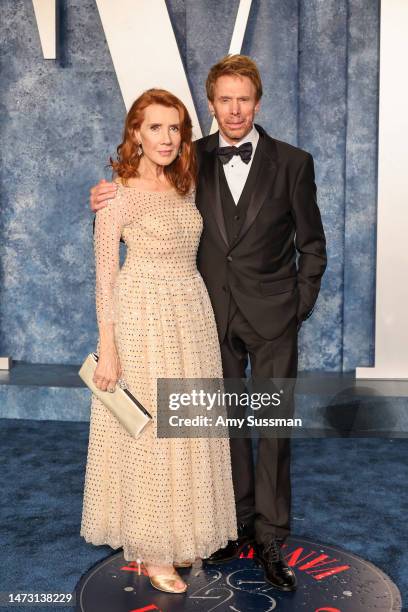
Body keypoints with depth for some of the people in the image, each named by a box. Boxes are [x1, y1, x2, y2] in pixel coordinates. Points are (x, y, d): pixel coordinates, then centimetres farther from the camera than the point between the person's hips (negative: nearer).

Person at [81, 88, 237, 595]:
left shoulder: (186, 185, 10)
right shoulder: (119, 193, -9)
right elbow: (105, 275, -10)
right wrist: (107, 347, -14)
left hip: (192, 311, 6)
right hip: (143, 316, -6)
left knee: (187, 429, 12)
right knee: (146, 432, 3)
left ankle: (178, 533, 31)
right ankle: (149, 550, 19)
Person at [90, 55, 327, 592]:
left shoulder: (292, 162, -2)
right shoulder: (193, 161, 2)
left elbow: (312, 244, 3)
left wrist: (299, 307, -2)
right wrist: (112, 202, -12)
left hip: (272, 316, -2)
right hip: (216, 315, 2)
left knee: (274, 428, 4)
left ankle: (271, 539, 18)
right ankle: (238, 524, 29)